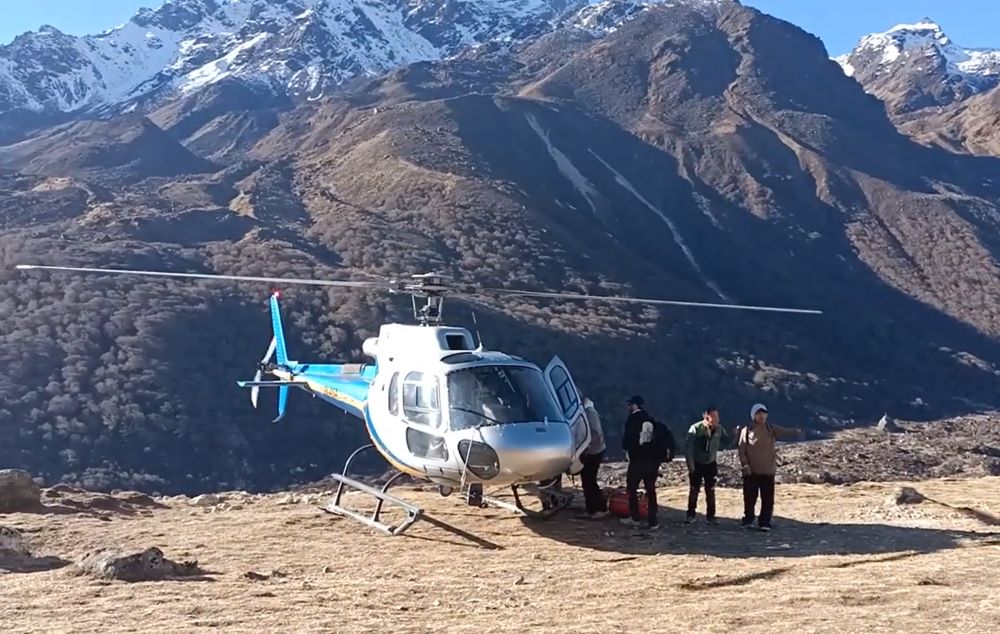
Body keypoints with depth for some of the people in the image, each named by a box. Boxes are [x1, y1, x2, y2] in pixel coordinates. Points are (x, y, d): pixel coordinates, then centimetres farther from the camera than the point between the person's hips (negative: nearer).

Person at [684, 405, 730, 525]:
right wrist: (690, 464, -16)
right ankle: (691, 515, 13)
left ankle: (711, 515, 14)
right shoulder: (696, 428, -18)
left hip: (711, 464, 3)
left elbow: (728, 440, 4)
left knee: (711, 490, 6)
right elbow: (688, 446, -16)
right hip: (696, 464, -3)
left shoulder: (719, 429, -6)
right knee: (694, 489, 3)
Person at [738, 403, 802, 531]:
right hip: (751, 471, -1)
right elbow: (742, 450, -3)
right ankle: (748, 520, 20)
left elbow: (784, 431, -6)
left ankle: (764, 523, 8)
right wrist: (745, 465, -10)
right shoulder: (747, 430, -1)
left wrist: (795, 431, -19)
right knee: (750, 497, 5)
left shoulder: (771, 429, 6)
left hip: (768, 470, 1)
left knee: (768, 498, 0)